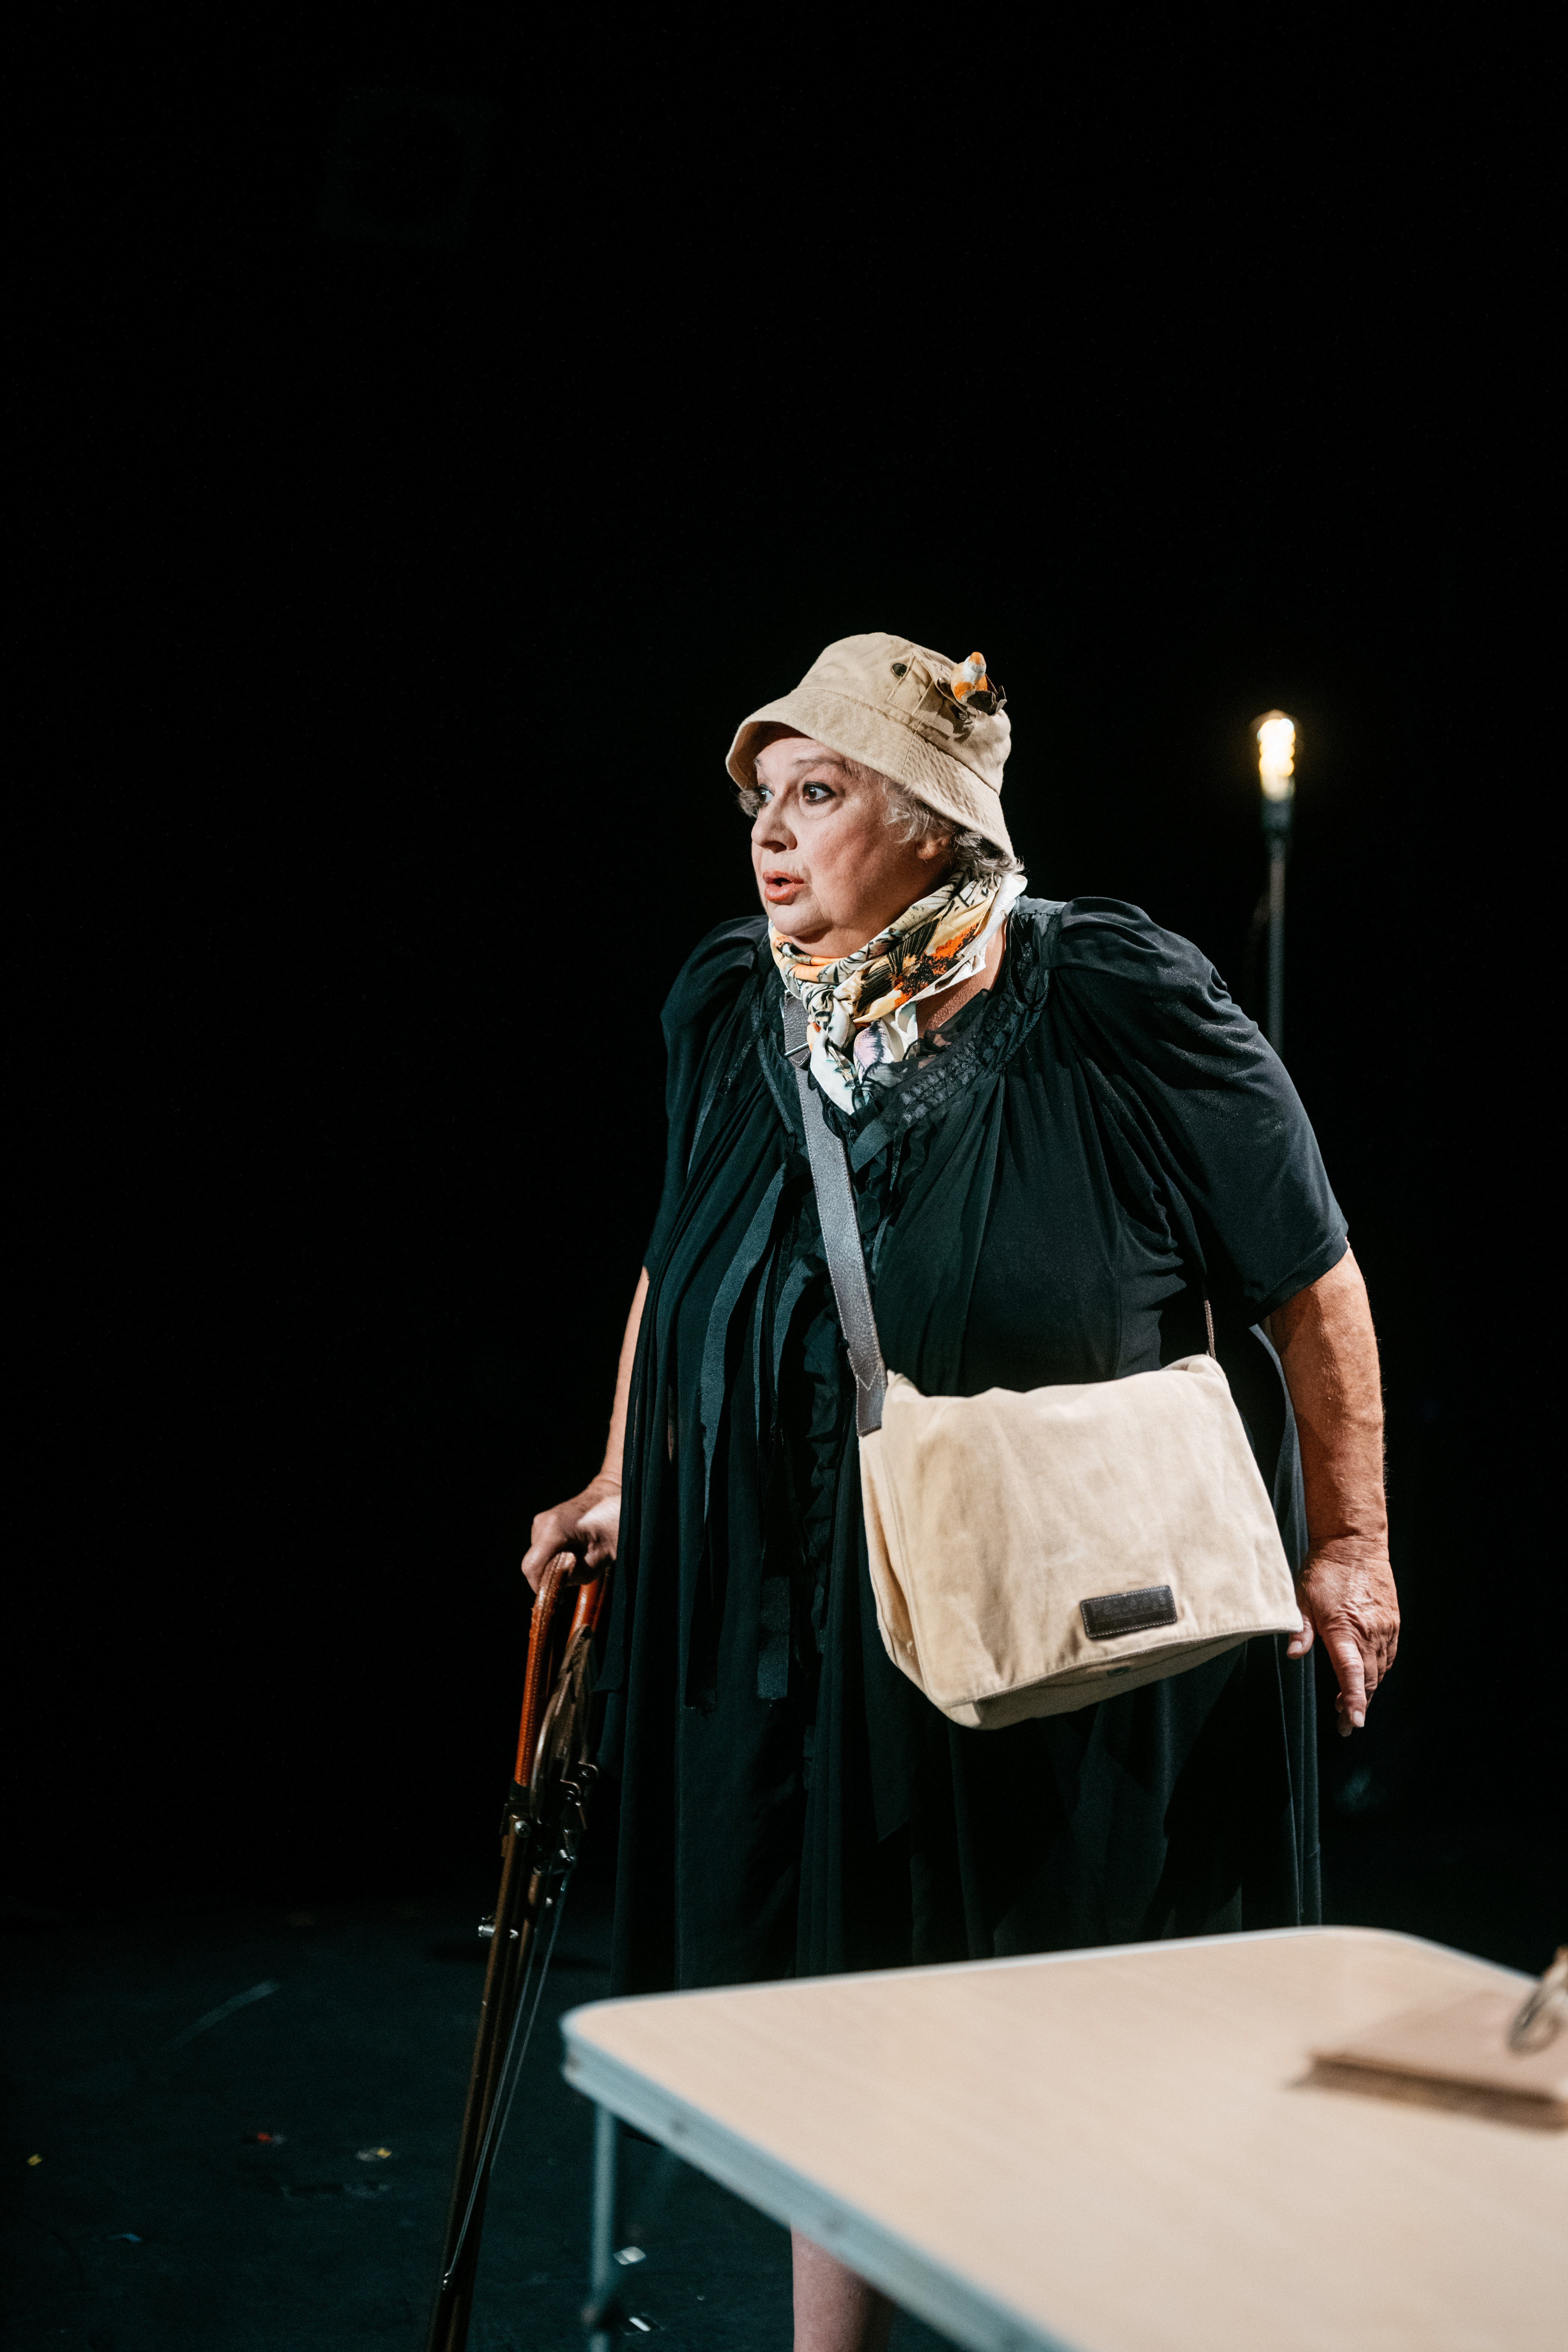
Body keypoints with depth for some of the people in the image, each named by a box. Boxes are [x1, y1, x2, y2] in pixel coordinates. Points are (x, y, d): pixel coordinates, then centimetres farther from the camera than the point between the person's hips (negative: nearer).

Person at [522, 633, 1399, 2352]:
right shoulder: (727, 1008, 3)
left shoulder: (1121, 1005, -13)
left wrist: (1348, 1540, -3)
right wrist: (624, 1485, 17)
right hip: (813, 1641, 4)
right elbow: (679, 1263, 18)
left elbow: (1310, 1277, -6)